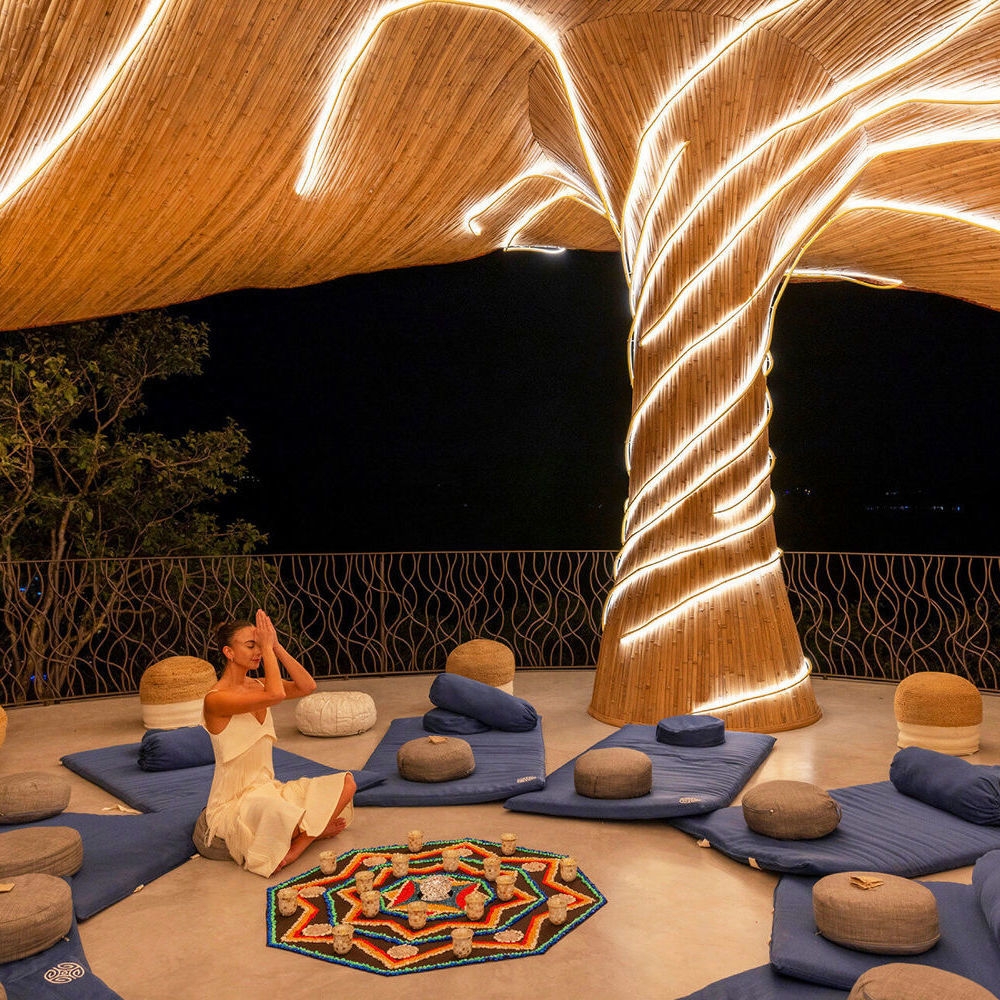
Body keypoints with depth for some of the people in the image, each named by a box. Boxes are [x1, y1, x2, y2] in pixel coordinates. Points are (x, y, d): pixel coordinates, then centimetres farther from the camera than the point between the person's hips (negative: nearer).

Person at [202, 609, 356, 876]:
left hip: (267, 790, 8)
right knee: (274, 810, -41)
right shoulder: (215, 699, -18)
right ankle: (315, 829, -8)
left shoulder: (257, 686, 6)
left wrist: (276, 647, -10)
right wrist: (267, 647, -21)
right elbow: (276, 695, -31)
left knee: (346, 783, -4)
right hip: (231, 804, -8)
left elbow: (307, 686, -6)